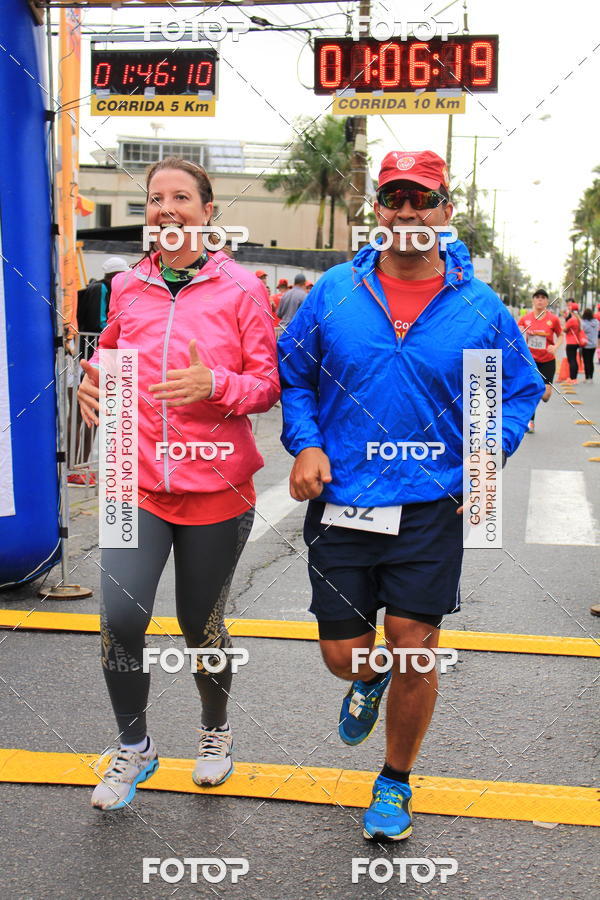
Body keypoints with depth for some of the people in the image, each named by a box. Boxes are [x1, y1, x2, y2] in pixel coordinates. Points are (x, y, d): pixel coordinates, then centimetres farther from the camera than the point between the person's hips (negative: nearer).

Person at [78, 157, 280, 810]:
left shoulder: (239, 287, -4)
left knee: (201, 624, 11)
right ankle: (134, 747, 16)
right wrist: (95, 385, 1)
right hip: (139, 481, 2)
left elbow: (269, 384, -3)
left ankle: (215, 730, 41)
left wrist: (214, 384, -21)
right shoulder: (127, 286, 6)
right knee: (120, 617, -11)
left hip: (216, 486, -2)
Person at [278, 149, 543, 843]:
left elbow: (521, 389, 11)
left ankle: (395, 783, 29)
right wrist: (306, 444, -4)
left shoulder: (480, 309, 1)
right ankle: (369, 680, 47)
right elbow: (291, 374, 11)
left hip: (431, 509, -1)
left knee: (414, 653, 3)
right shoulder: (335, 293, 2)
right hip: (341, 505, 1)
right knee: (343, 654, 7)